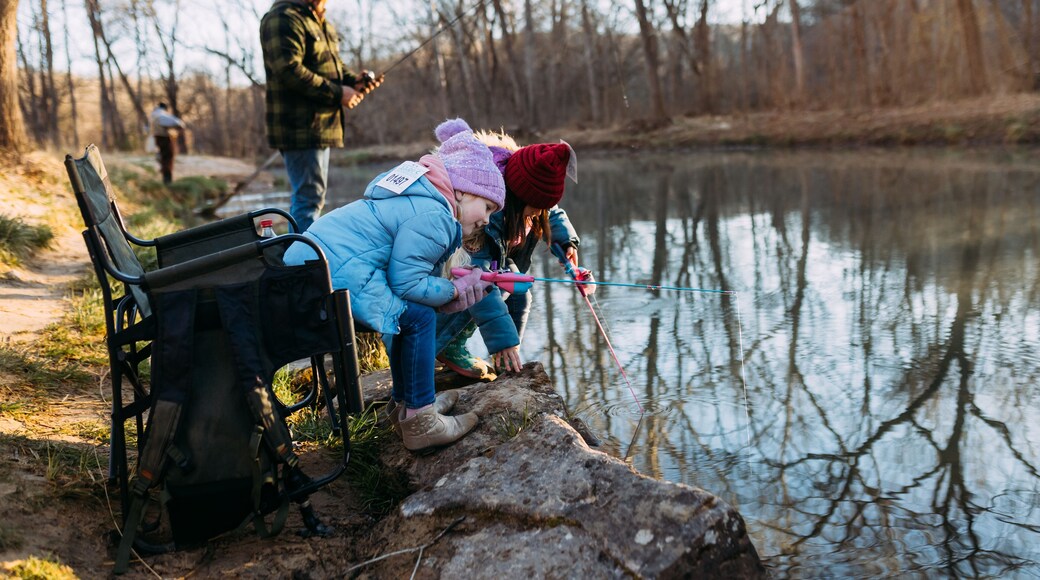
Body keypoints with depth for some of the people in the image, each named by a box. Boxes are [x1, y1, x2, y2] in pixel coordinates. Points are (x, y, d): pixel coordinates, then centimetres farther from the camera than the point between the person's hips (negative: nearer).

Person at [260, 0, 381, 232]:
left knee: (311, 197, 16)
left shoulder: (318, 21, 20)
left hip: (320, 124, 10)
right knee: (309, 196, -11)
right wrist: (337, 93, -20)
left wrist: (352, 80, 4)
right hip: (300, 127, -10)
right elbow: (289, 70, -23)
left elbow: (333, 64, 26)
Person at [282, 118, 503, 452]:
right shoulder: (432, 217, -13)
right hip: (333, 277, -11)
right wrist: (458, 290, -1)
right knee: (418, 318, -8)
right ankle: (419, 422, 1)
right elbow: (407, 283, -15)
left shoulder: (422, 198, 21)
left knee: (406, 311, 22)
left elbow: (407, 269, 18)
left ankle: (405, 404, 31)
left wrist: (467, 282, 8)